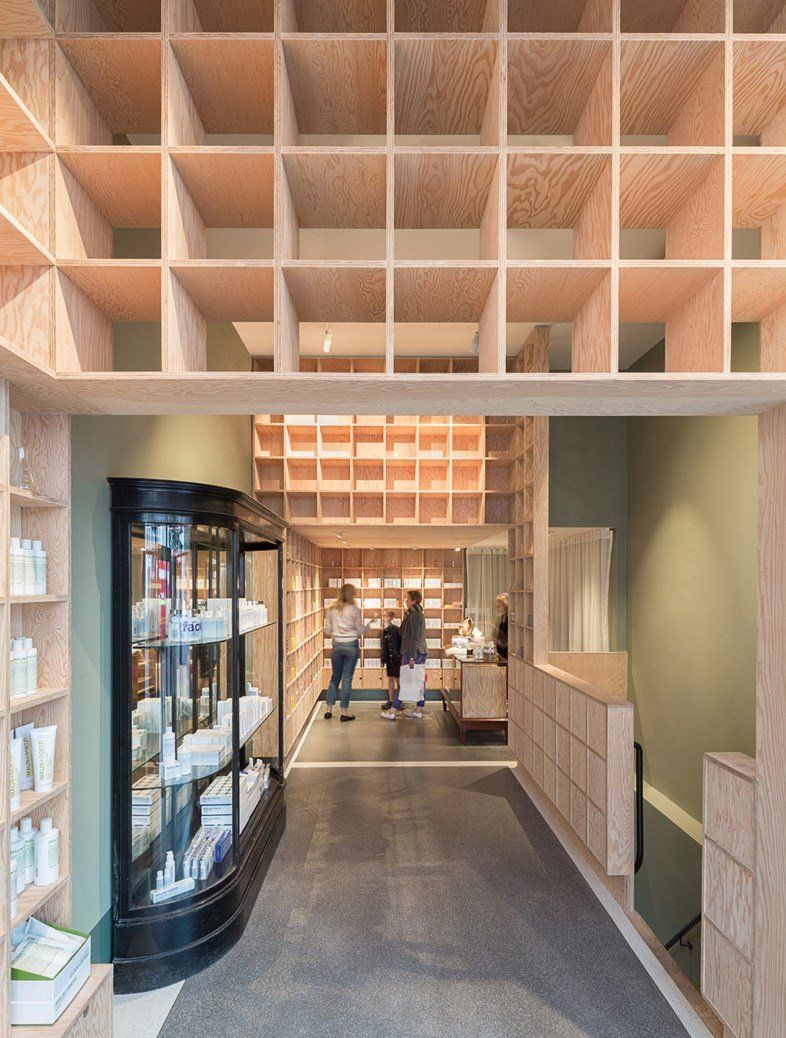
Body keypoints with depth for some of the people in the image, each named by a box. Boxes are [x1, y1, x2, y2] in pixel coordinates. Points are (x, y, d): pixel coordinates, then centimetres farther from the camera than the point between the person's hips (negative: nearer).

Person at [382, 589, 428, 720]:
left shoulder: (414, 615, -15)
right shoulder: (419, 615, 16)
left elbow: (415, 637, -20)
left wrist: (412, 656, -22)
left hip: (412, 652, -10)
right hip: (421, 652, 10)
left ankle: (392, 712, -1)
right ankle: (418, 710, 14)